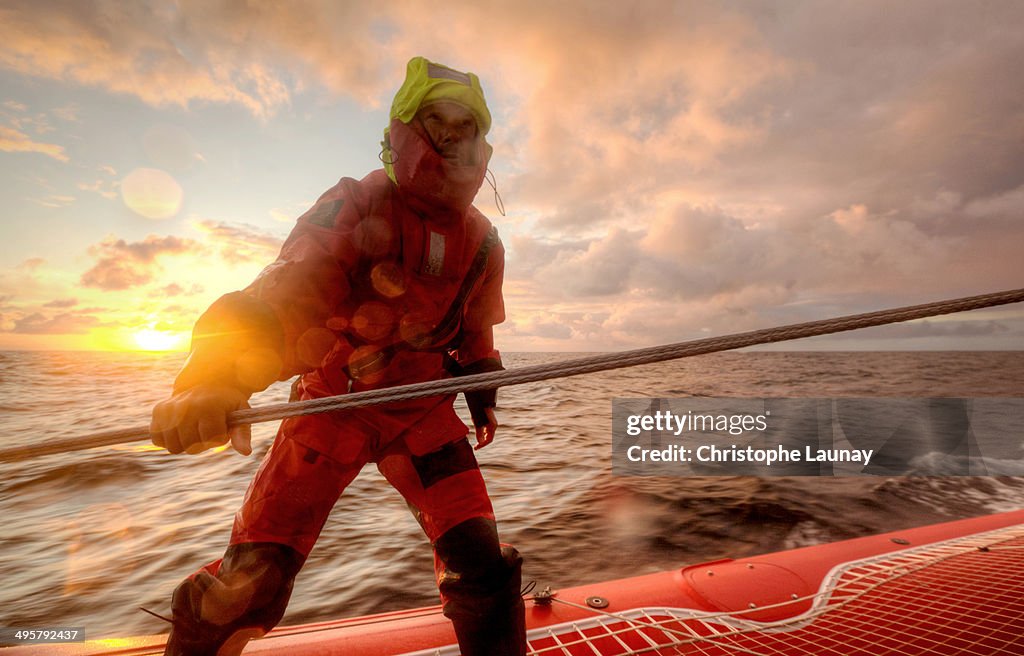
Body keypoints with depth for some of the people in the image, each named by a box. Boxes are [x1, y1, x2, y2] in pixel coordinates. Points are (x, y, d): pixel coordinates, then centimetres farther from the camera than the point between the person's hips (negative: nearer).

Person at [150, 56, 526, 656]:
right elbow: (285, 291, -28)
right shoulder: (355, 207, -14)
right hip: (331, 402, -2)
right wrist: (219, 376, -44)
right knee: (252, 575, 4)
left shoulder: (481, 241, 1)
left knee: (480, 562, -2)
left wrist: (482, 390, 19)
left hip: (423, 409, 3)